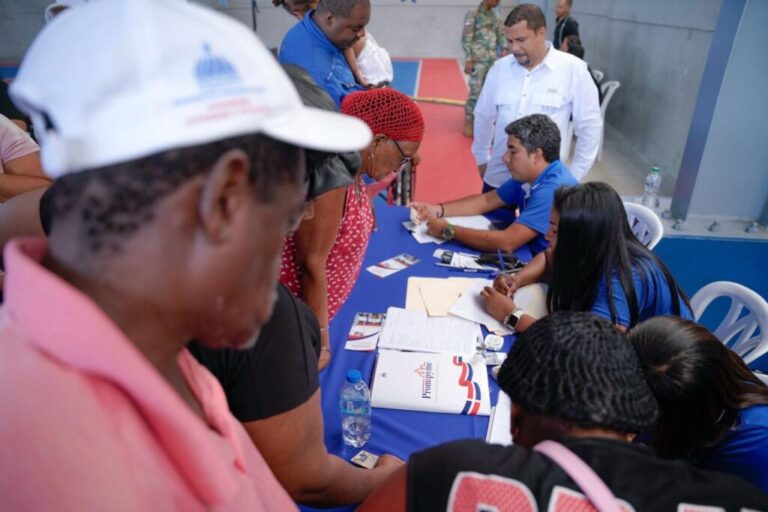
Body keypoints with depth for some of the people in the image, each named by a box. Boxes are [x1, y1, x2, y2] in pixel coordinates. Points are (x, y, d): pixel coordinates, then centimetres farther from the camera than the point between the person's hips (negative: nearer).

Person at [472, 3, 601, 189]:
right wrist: (482, 158, 18)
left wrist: (574, 176, -2)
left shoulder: (573, 69, -9)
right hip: (498, 178, 4)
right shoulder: (499, 68, 1)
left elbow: (590, 125, -4)